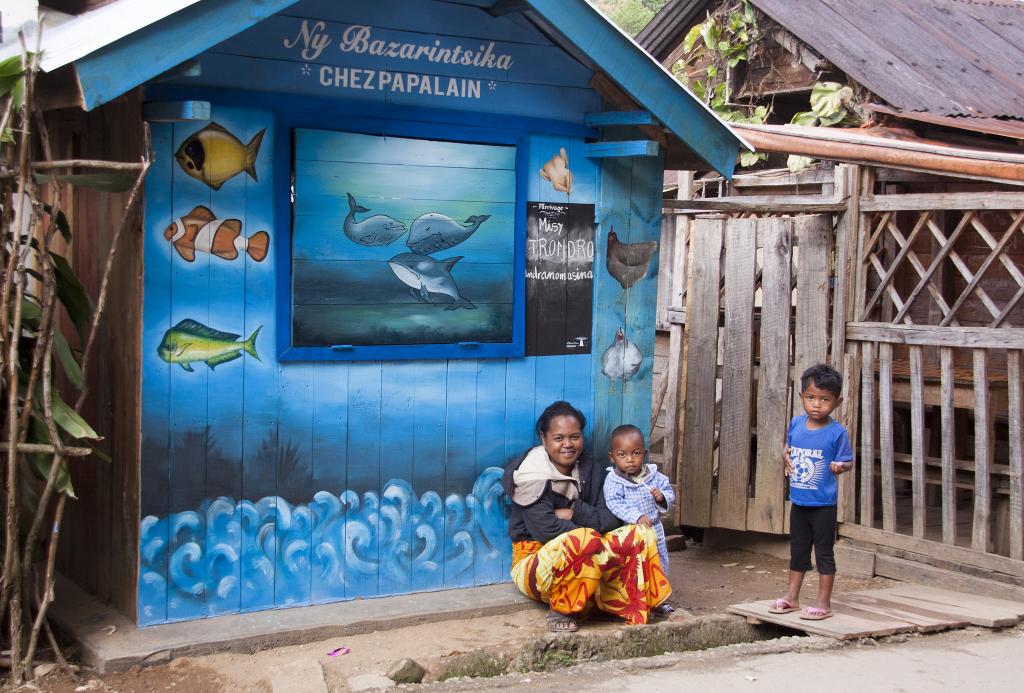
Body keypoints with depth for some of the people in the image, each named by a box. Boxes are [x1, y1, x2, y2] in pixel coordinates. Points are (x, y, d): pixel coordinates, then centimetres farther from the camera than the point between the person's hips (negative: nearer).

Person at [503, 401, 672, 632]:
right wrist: (591, 534, -20)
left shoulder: (592, 472, 7)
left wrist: (573, 513, -18)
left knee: (641, 534, -9)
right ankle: (560, 609, -18)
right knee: (585, 541, -37)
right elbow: (545, 528, -22)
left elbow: (610, 521, -4)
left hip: (584, 564, 6)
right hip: (535, 562, -6)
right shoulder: (532, 474, -12)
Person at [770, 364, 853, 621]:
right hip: (798, 501, 6)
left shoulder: (837, 432, -14)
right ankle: (792, 597, 31)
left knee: (824, 552, 4)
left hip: (823, 504, -5)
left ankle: (824, 603, 15)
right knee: (797, 550, 18)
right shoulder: (796, 423, 0)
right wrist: (785, 456, -5)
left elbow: (848, 461, -7)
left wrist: (839, 466, -28)